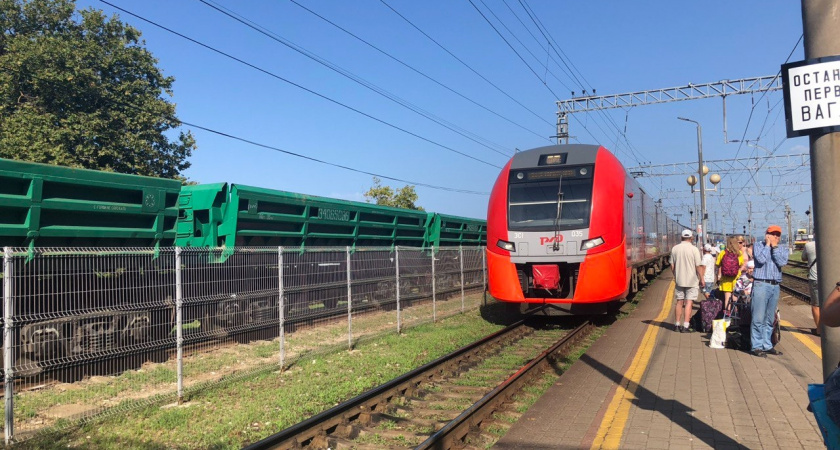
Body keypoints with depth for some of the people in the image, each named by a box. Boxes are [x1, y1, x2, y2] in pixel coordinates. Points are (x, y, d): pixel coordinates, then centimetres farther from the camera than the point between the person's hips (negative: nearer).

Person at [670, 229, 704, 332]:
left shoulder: (675, 248, 1)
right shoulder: (694, 249, -10)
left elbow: (672, 266, 6)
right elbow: (698, 267, -10)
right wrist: (702, 279, 0)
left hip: (679, 280, 4)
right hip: (692, 280, -4)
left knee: (679, 302, 12)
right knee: (689, 303, -1)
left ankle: (677, 325, 16)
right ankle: (685, 326, -4)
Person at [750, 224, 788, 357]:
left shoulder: (782, 248, 14)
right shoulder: (758, 245, 4)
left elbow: (782, 262, -5)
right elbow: (761, 259, -14)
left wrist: (775, 247, -5)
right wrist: (768, 244, -5)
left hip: (775, 286, 5)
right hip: (761, 284, -5)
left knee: (770, 319, 10)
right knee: (758, 318, -7)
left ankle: (767, 345, 18)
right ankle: (757, 346, -2)